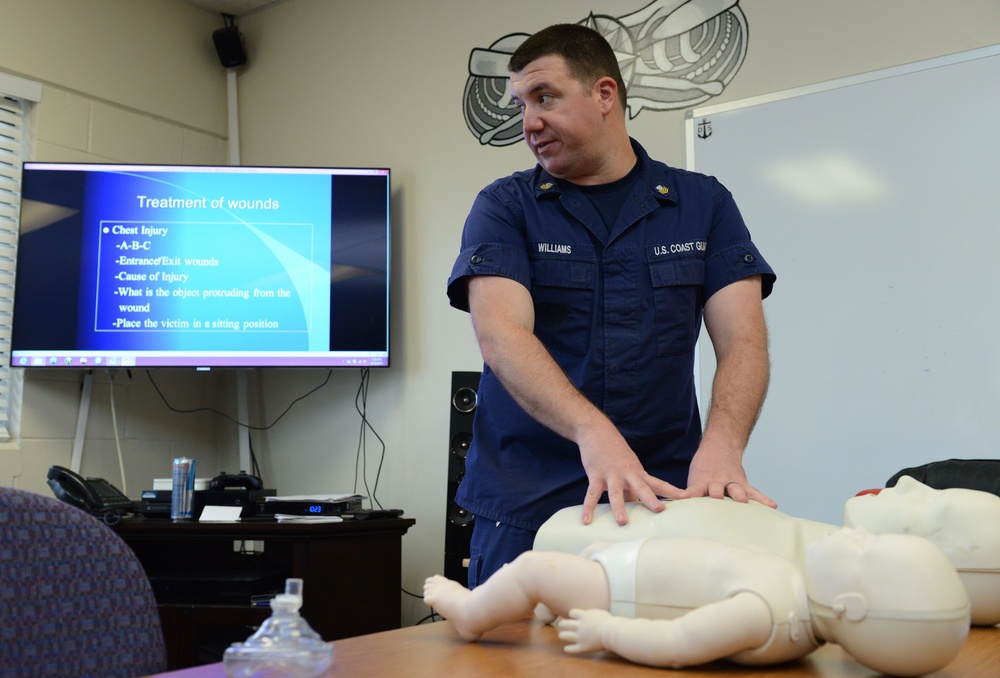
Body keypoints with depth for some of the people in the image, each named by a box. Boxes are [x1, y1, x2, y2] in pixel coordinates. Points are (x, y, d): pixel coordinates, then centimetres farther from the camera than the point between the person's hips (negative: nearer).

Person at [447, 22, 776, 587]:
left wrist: (722, 445, -23)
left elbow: (743, 340, -3)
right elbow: (501, 335, -14)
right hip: (525, 503, 0)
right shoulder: (504, 207, 2)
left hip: (663, 498, 1)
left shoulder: (704, 204, 7)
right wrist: (594, 434, -30)